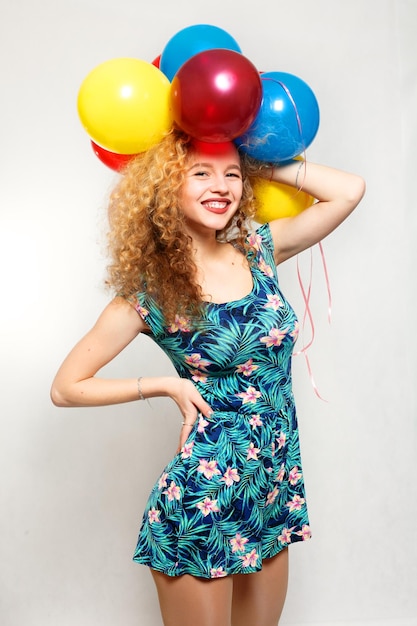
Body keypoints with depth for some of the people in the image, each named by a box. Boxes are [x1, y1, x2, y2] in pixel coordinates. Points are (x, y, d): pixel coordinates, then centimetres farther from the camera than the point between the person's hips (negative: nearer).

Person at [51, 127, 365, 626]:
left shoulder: (258, 251, 1)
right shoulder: (149, 291, -10)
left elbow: (350, 190, 0)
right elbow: (67, 387, -5)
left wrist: (259, 165, 0)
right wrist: (167, 385, -9)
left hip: (278, 487, 5)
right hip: (204, 495, -4)